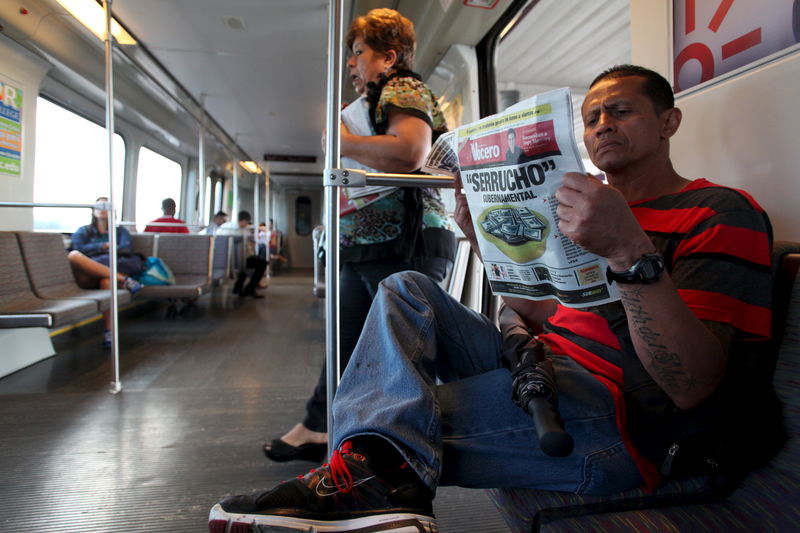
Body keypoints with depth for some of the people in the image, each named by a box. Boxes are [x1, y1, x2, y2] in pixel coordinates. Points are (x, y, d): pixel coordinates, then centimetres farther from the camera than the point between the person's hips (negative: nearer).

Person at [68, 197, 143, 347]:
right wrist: (105, 246, 2)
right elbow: (79, 249, 6)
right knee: (73, 255, -33)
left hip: (111, 268, -1)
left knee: (107, 280, -40)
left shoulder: (120, 231, 28)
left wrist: (96, 250, 2)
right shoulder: (83, 231, 28)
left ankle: (108, 332, -45)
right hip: (88, 277, 1)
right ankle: (124, 280, -37)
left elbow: (127, 249, 6)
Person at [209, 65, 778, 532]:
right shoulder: (593, 206, 20)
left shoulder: (722, 213, -4)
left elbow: (692, 386, -18)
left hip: (610, 414, -8)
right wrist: (488, 239, 4)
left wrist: (631, 252, -32)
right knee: (408, 289, -3)